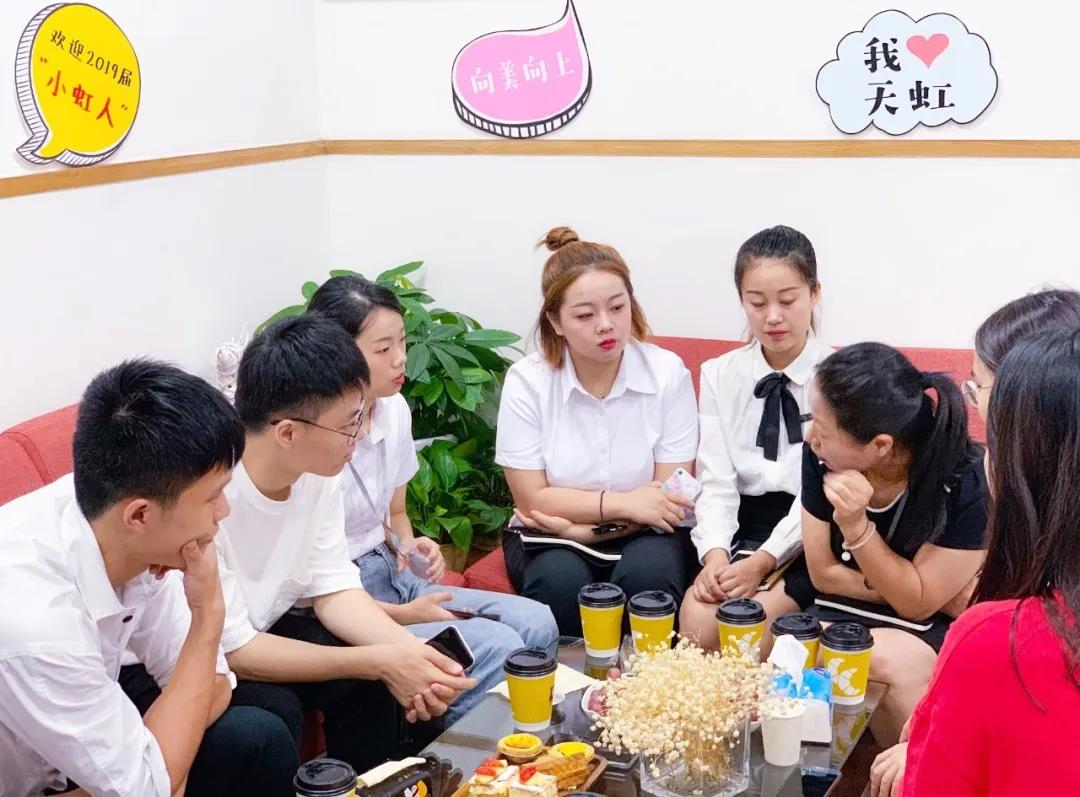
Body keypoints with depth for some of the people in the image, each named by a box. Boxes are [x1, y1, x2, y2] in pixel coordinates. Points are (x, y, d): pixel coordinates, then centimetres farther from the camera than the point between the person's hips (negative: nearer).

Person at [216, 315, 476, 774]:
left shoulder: (318, 470, -11)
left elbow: (333, 588, -4)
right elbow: (232, 650, -27)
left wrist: (409, 650, -23)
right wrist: (380, 661, -27)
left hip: (259, 629, 7)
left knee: (370, 681, -10)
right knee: (271, 711, -28)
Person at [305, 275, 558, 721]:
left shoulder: (394, 409, 3)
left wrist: (406, 543, -5)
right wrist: (401, 615, -18)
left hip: (391, 573, 8)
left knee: (536, 623, -8)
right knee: (497, 649, -22)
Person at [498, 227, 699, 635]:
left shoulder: (668, 373, -8)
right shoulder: (526, 381, -9)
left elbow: (669, 500, -9)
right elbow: (532, 500, -10)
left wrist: (580, 525, -19)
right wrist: (621, 504, -20)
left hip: (643, 538, 1)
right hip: (551, 540, 0)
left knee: (648, 572, -32)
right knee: (560, 579, -33)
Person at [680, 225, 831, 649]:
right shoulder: (719, 375, 8)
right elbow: (716, 480, 1)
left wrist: (762, 562, -20)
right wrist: (715, 552, -18)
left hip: (810, 535, -2)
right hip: (742, 529, 3)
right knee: (698, 618, -25)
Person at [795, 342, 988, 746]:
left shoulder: (967, 485, -24)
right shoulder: (820, 456, -15)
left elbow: (916, 604, -16)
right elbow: (823, 573, -1)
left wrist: (856, 526, -29)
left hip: (931, 628, -2)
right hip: (842, 612, 3)